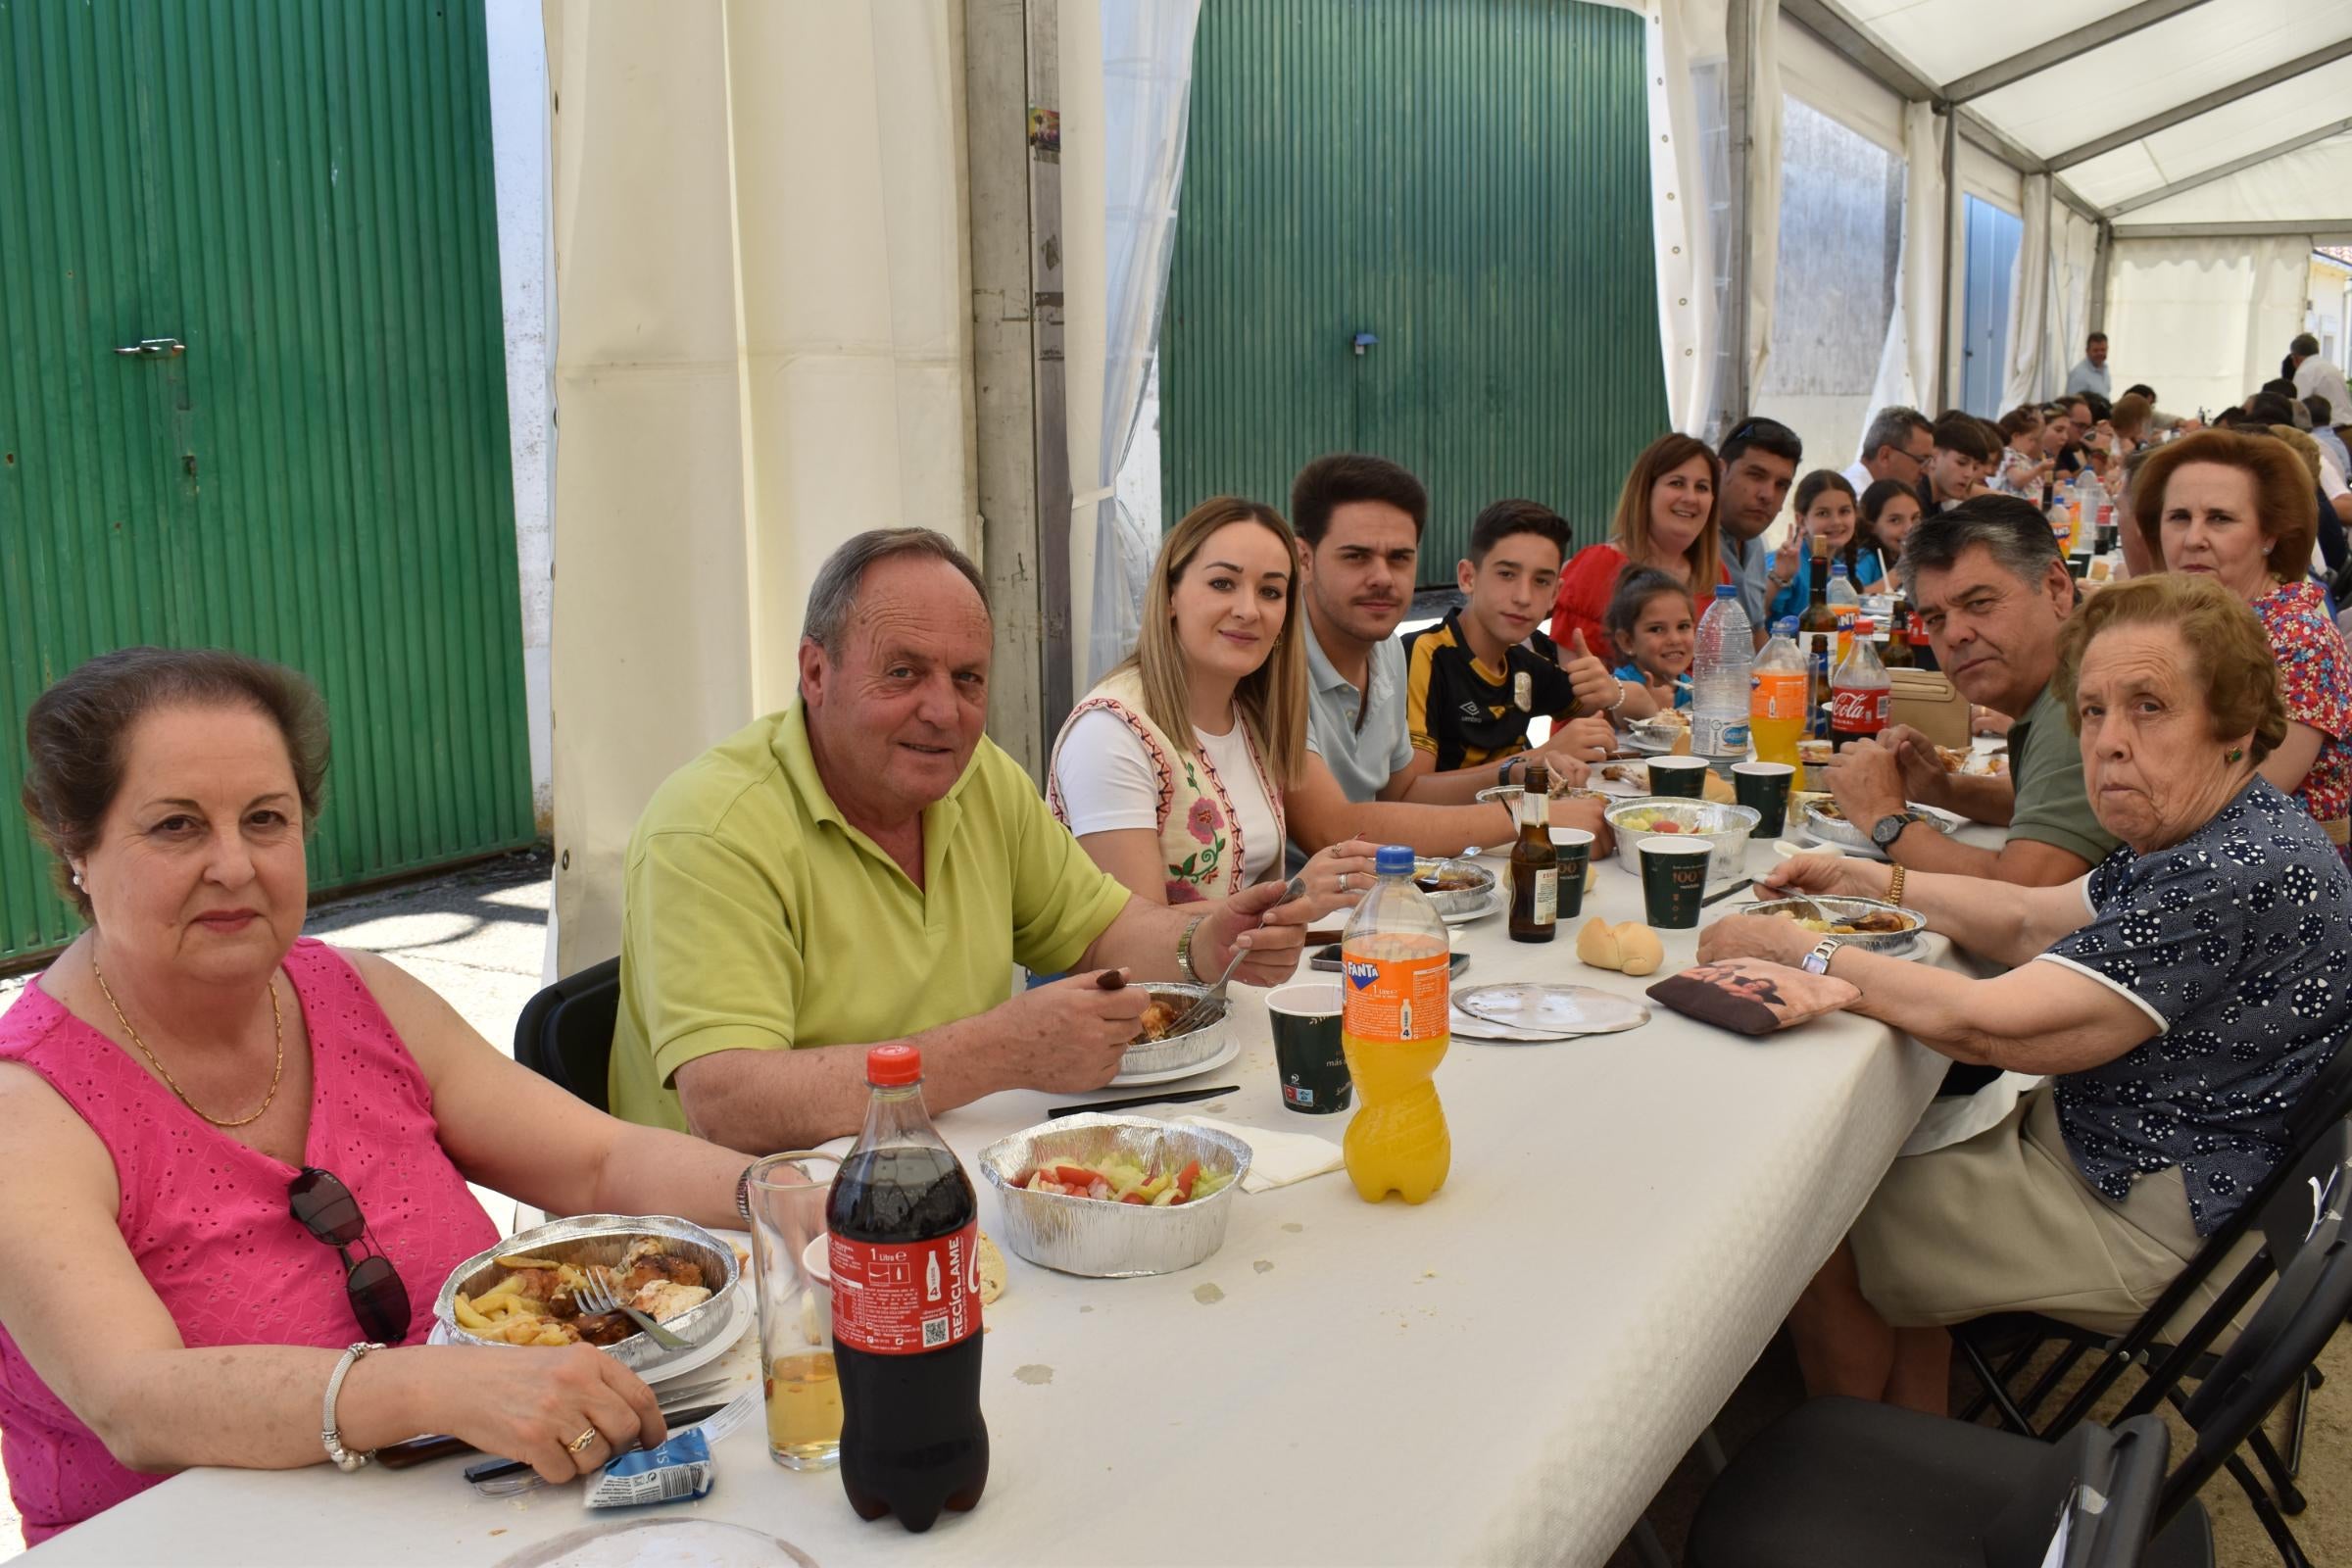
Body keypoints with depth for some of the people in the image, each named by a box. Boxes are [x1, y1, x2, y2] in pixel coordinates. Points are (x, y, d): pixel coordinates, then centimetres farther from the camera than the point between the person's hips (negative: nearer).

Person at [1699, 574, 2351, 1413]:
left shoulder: (2240, 878, -30)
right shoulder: (2208, 840, 3)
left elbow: (1987, 1025, -33)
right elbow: (2029, 923, 14)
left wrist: (1795, 950, -24)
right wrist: (1864, 880, 5)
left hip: (2162, 1234, -10)